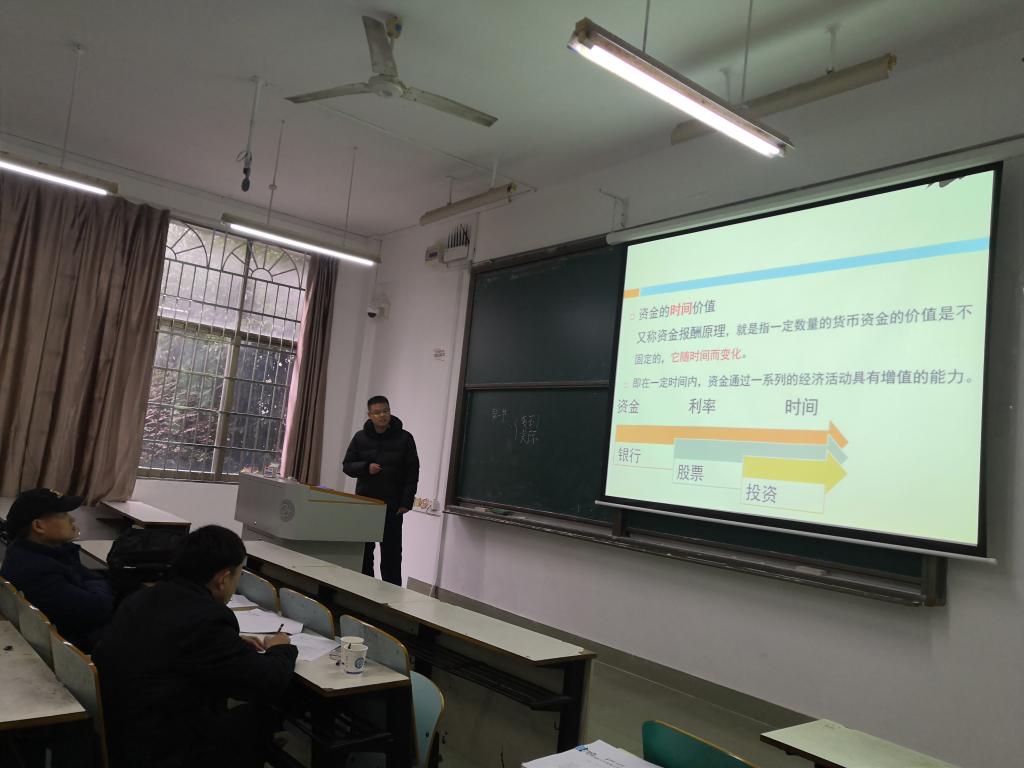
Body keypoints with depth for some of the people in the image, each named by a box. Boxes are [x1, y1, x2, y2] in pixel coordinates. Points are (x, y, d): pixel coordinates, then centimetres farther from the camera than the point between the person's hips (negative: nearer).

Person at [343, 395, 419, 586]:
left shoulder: (404, 438, -1)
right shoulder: (360, 437, 6)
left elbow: (412, 472, -2)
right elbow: (347, 465, 8)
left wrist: (406, 501, -10)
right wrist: (366, 467, -12)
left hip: (392, 505, -3)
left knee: (391, 552, 1)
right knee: (363, 550, 8)